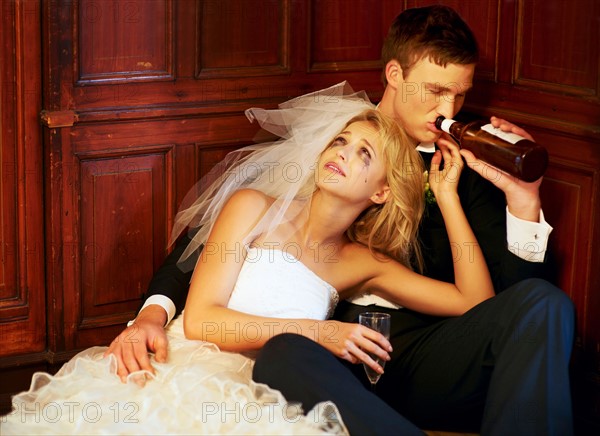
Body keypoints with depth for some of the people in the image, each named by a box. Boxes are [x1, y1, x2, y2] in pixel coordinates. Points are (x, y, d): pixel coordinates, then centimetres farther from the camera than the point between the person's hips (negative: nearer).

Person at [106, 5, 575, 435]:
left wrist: (523, 199, -5)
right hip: (329, 353, -2)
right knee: (284, 355, -38)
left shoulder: (468, 168, 16)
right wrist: (154, 311, -9)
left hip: (423, 356, 2)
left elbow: (513, 286, 12)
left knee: (544, 304, -26)